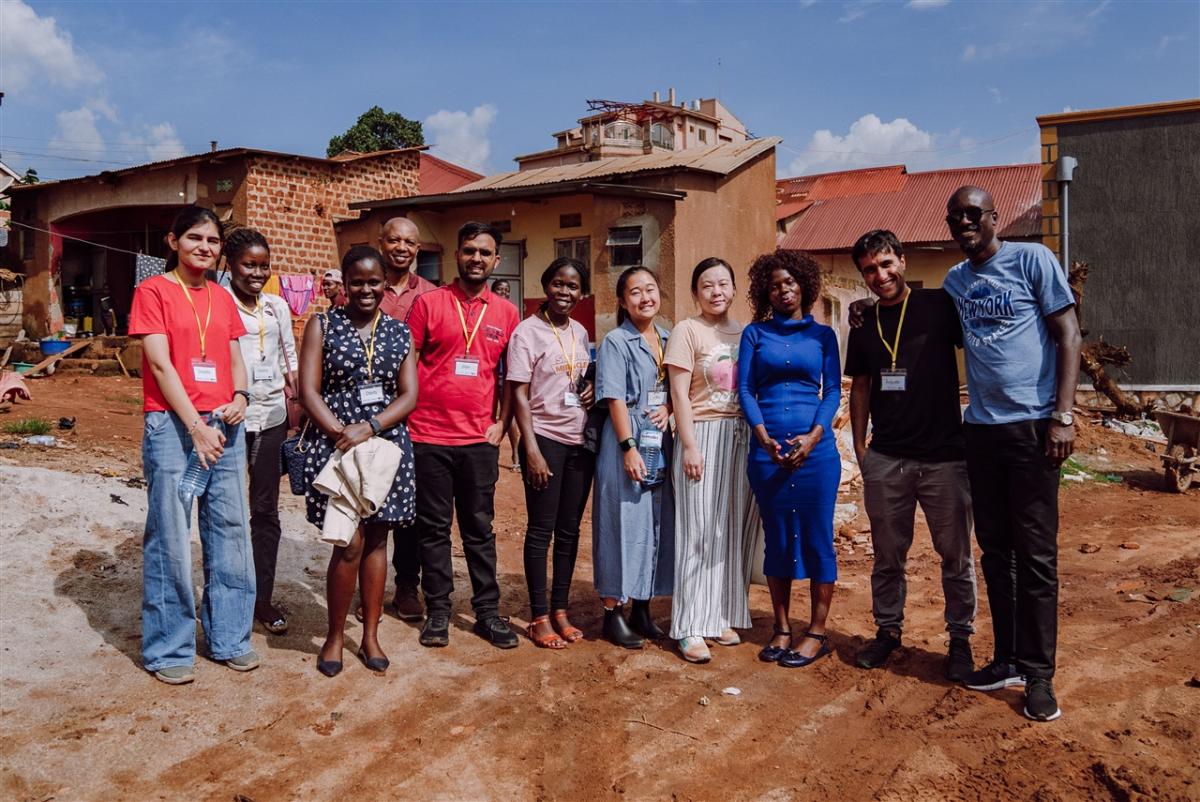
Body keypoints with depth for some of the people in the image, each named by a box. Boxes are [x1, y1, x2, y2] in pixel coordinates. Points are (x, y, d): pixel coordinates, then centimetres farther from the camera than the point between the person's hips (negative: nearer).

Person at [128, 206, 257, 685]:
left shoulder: (222, 299, 15)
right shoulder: (153, 291, -1)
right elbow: (160, 364, -9)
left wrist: (239, 397, -6)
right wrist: (197, 427, -15)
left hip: (225, 426, 5)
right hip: (172, 426, -5)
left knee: (231, 533, 8)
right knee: (171, 539, -1)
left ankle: (229, 638, 20)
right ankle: (168, 650, 12)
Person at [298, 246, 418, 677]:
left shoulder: (399, 332, 9)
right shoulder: (323, 325, 2)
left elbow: (409, 396, 2)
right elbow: (309, 392, -4)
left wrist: (369, 428, -13)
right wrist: (342, 434, -17)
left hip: (387, 444, 3)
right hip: (335, 444, -3)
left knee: (377, 539, 8)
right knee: (350, 542, -7)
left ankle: (370, 636, 21)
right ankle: (334, 636, 13)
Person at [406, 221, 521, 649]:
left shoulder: (506, 312, 7)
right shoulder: (429, 303, 0)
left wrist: (501, 423, 3)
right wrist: (404, 417, -5)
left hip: (480, 438, 2)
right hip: (429, 436, -2)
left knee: (479, 528, 9)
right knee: (434, 527, 7)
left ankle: (487, 611, 17)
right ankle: (437, 610, 17)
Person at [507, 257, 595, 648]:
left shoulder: (581, 332, 10)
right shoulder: (527, 332, -7)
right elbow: (519, 394, -10)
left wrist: (594, 387, 0)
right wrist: (532, 450, -16)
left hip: (580, 442, 6)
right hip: (545, 440, -6)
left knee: (569, 530, 10)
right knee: (541, 530, 1)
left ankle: (560, 609, 21)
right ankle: (539, 617, 11)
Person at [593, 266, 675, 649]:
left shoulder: (668, 339, 11)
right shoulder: (615, 342, -6)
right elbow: (615, 399, -12)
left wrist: (668, 406, -5)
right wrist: (629, 448, -18)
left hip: (660, 443, 6)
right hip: (626, 441, -6)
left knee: (657, 524, 10)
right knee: (624, 523, -2)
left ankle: (642, 609, 22)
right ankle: (613, 613, 8)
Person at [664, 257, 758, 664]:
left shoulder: (745, 333, 12)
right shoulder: (687, 331, -2)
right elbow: (679, 393, -7)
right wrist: (689, 445, -14)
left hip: (743, 438, 5)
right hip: (705, 436, -5)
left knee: (736, 529, 8)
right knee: (700, 531, -3)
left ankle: (724, 615, 20)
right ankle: (691, 627, 4)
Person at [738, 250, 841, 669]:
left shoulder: (822, 335, 9)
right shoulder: (755, 333, 9)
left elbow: (832, 390, 3)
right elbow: (745, 388, 2)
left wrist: (814, 436, -13)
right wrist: (764, 438, -11)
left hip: (815, 445, -1)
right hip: (768, 448, 1)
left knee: (816, 536, 1)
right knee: (777, 536, 8)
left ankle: (817, 632, 11)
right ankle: (781, 629, 18)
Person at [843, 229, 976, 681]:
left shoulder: (939, 306, -3)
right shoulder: (864, 325, 10)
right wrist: (859, 444, 10)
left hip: (944, 454, -3)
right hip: (885, 458, 4)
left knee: (956, 555, 6)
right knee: (888, 554, 13)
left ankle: (960, 639, 21)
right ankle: (888, 630, 28)